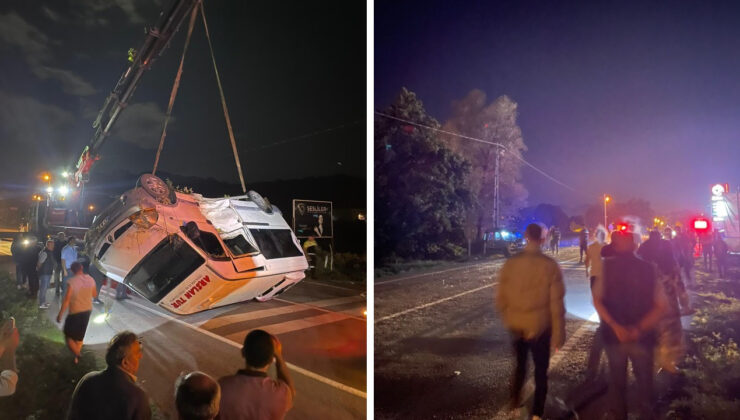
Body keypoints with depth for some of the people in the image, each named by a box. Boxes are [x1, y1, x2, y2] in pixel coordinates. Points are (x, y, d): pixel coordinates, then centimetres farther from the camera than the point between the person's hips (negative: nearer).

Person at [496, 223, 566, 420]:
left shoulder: (510, 264, -8)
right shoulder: (550, 266, -14)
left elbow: (501, 300, -2)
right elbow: (556, 304, -13)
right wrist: (558, 334, -3)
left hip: (516, 327, 2)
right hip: (540, 328, -2)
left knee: (520, 366, 23)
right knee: (540, 371, 15)